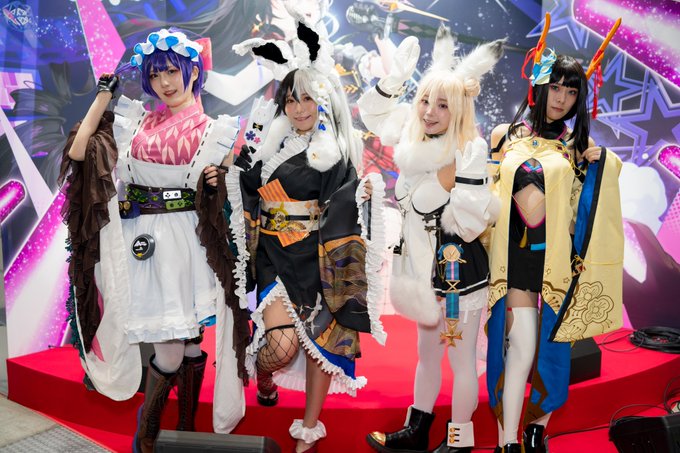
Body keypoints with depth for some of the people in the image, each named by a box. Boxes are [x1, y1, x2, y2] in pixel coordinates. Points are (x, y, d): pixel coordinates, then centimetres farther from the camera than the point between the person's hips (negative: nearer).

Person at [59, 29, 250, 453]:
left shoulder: (213, 130, 4)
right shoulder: (137, 122, 8)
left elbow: (228, 190, 3)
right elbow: (78, 152, 0)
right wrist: (104, 96, 4)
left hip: (187, 240, 0)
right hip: (142, 241, 1)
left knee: (188, 340, 6)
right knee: (171, 346, 0)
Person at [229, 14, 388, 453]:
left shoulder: (337, 152, -2)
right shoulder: (270, 145, 7)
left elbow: (340, 206, -11)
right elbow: (249, 199, 10)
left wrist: (360, 196, -29)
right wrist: (243, 169, -6)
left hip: (320, 259, -1)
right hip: (276, 257, 1)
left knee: (322, 340, 4)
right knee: (283, 344, -12)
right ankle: (262, 369, 26)